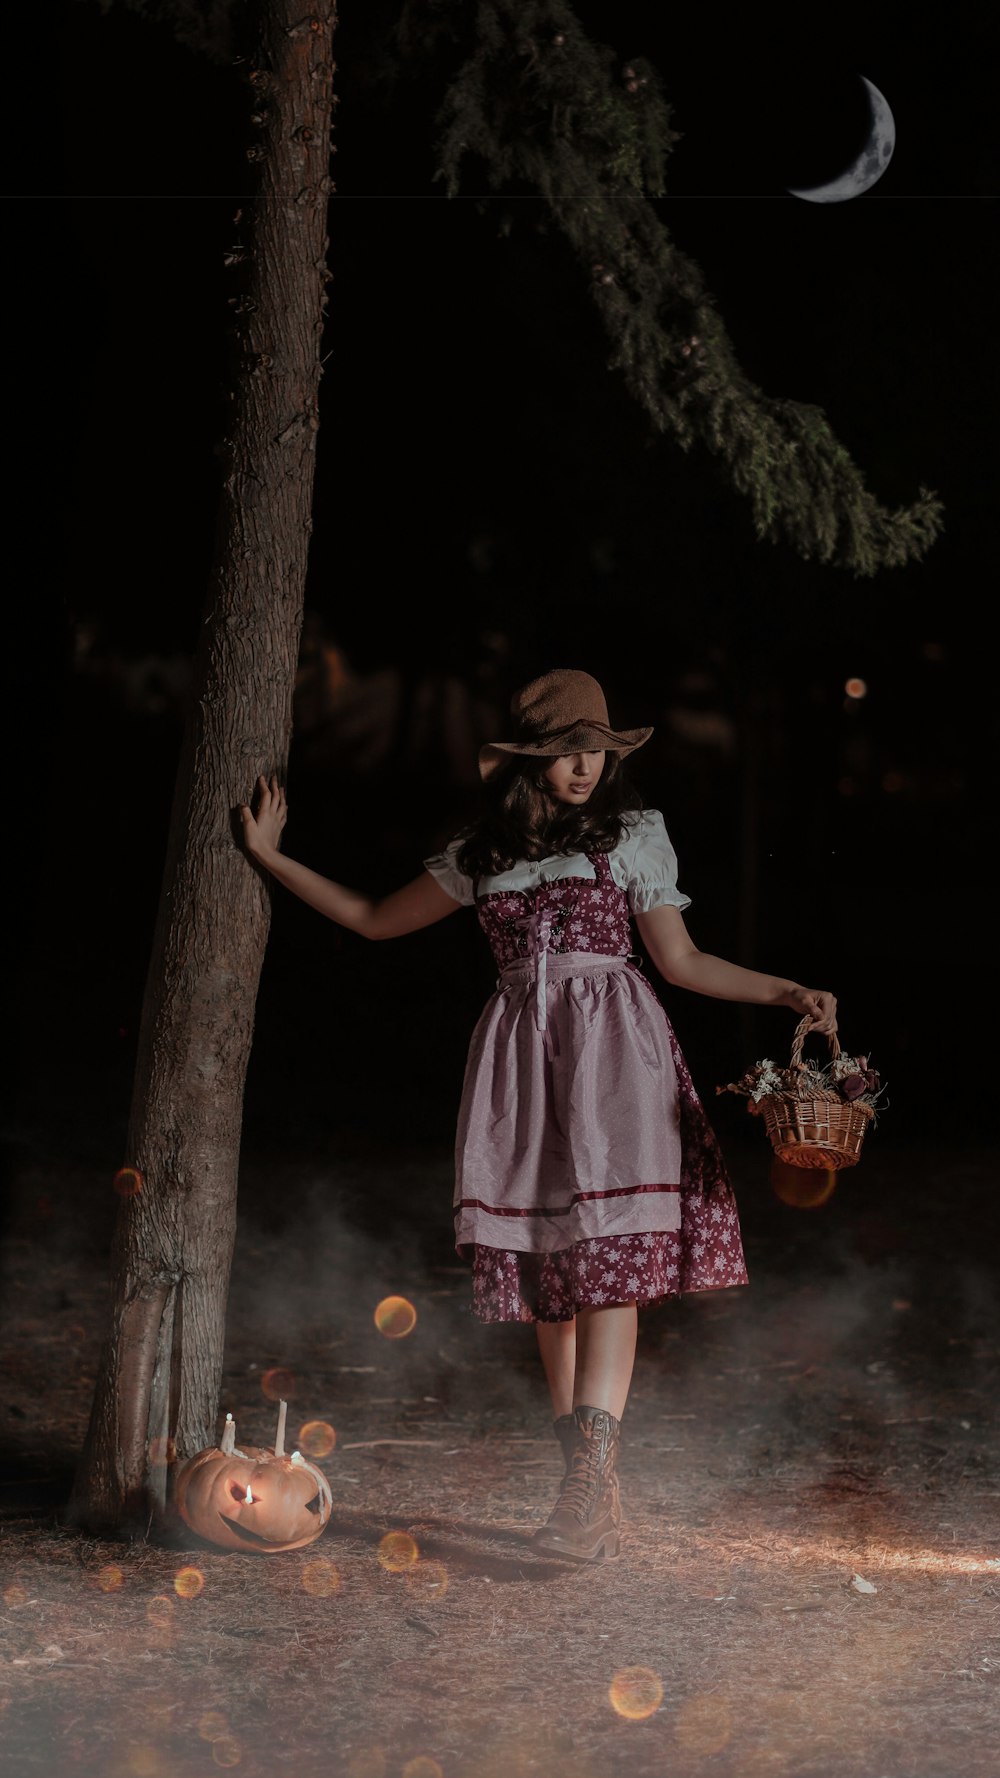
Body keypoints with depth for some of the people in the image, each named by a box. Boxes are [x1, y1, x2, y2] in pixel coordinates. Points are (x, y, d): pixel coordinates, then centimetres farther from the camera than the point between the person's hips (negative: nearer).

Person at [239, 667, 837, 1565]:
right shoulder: (482, 853, 14)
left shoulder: (635, 835, 9)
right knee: (545, 1271, -1)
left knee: (608, 1255, -17)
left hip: (612, 1045, -3)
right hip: (521, 1049, 3)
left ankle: (589, 1482, -26)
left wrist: (784, 992, 0)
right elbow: (375, 919, 23)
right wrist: (272, 858, 20)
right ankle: (593, 1497, 3)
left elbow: (682, 961, 11)